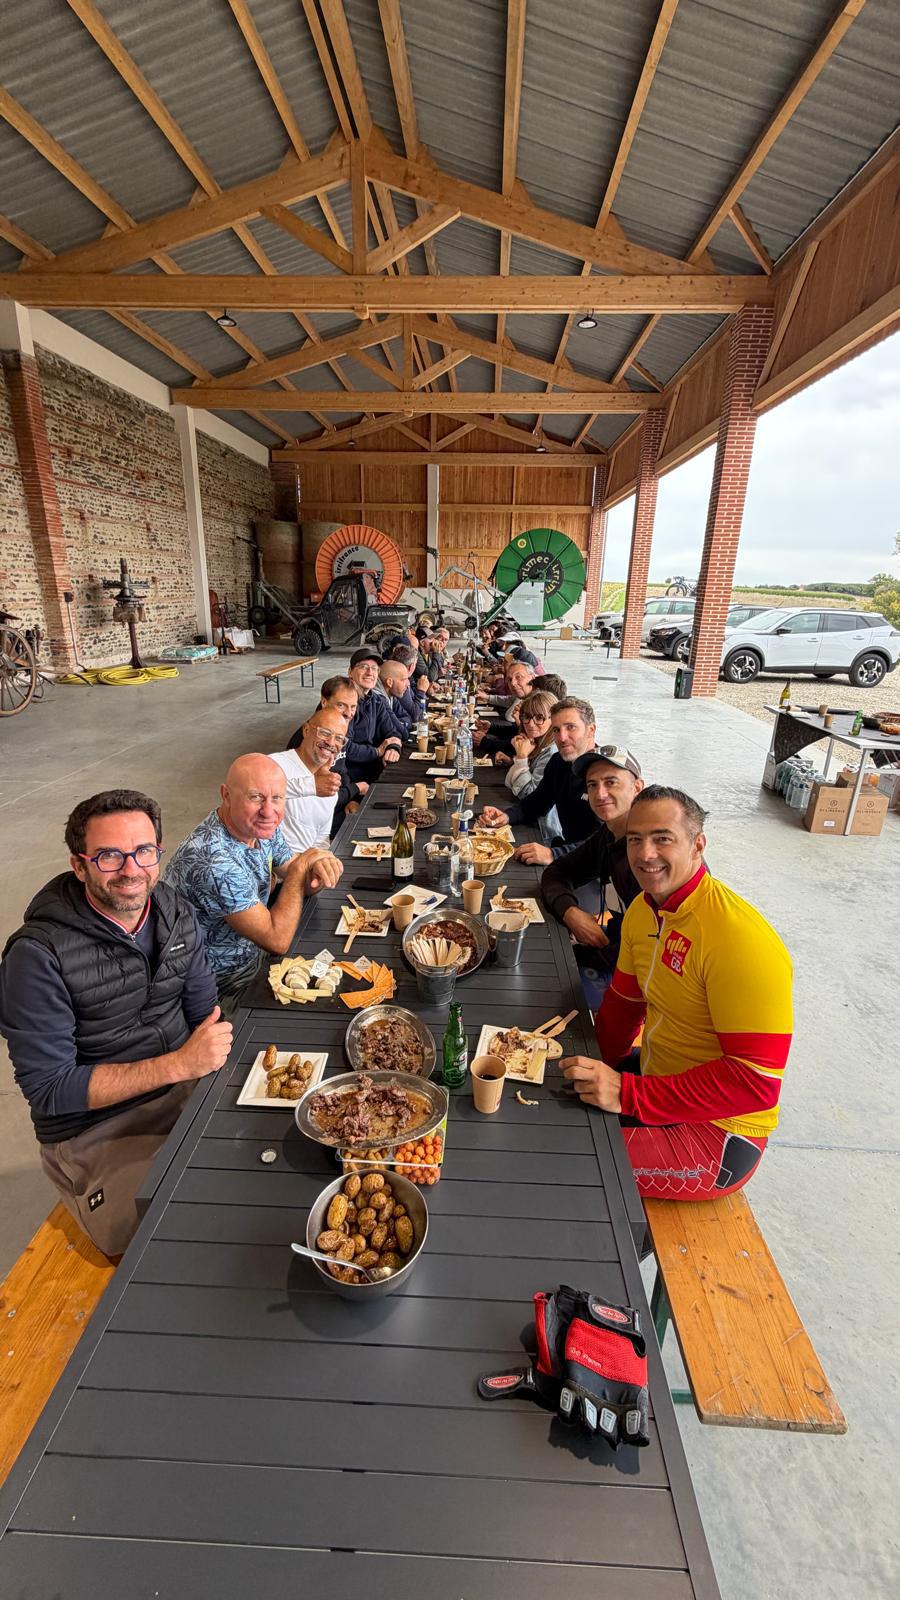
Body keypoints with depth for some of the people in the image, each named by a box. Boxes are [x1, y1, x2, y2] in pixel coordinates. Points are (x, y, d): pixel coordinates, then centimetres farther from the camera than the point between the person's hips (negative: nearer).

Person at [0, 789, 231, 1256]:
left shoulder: (176, 913, -2)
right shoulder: (38, 954, -19)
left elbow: (206, 1015, 4)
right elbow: (48, 1089, -18)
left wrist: (211, 1054, -16)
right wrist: (178, 1064, -25)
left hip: (186, 1089, 5)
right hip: (94, 1131, -5)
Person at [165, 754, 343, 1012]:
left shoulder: (259, 826, -8)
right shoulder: (213, 860, -35)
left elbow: (297, 883, 4)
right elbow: (277, 940, -30)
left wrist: (318, 869, -20)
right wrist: (301, 865, -22)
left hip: (252, 955, 8)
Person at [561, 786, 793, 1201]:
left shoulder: (741, 940, -28)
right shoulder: (642, 910, 0)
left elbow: (756, 1082, -28)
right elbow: (623, 1003, 11)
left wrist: (628, 1093, -30)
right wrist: (594, 1072, -2)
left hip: (716, 1134, -7)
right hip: (655, 1081, 8)